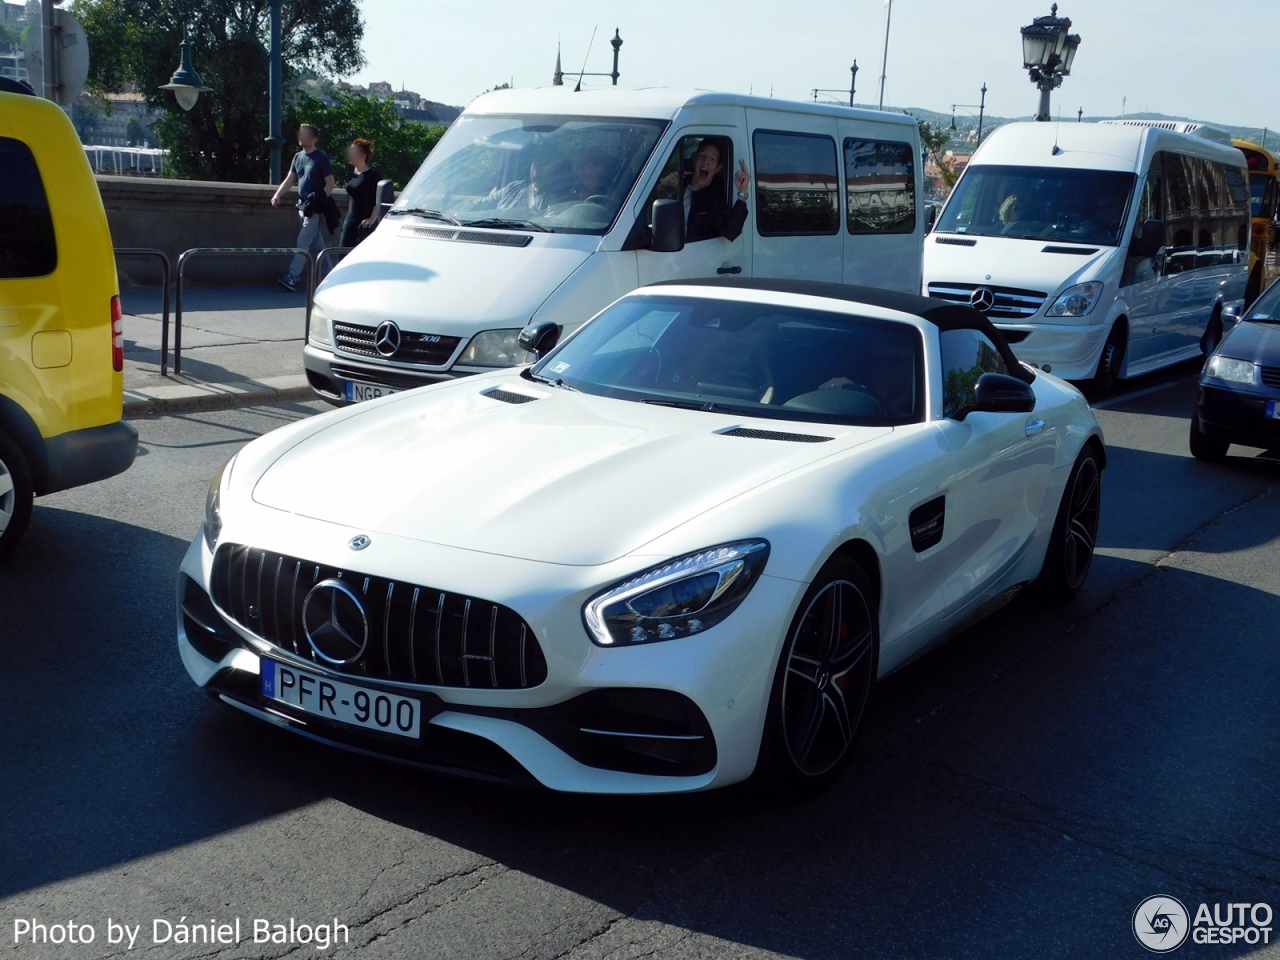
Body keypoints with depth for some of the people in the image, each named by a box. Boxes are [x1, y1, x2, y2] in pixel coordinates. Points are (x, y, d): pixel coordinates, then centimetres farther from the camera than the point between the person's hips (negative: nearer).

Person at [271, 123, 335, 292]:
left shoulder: (321, 158, -9)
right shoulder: (298, 157, 11)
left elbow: (330, 183, -10)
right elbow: (290, 180, 11)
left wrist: (319, 200, -20)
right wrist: (278, 195, -4)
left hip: (315, 208, -7)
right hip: (303, 206, 7)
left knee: (303, 242, -13)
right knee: (317, 244, 14)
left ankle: (293, 278, -17)